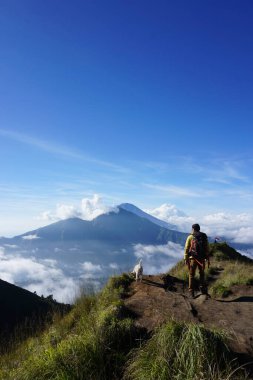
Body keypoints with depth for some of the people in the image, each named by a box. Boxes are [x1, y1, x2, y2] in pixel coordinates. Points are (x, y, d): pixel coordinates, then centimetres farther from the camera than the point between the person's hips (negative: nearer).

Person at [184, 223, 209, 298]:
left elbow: (186, 249, -5)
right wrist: (208, 259, 9)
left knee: (191, 275, 9)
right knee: (202, 274, 20)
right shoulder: (204, 237, 6)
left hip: (193, 258, -2)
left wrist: (186, 259, -1)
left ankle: (191, 292, 7)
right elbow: (207, 249, 4)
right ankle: (203, 290, 16)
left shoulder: (190, 237, -2)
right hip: (202, 259, 2)